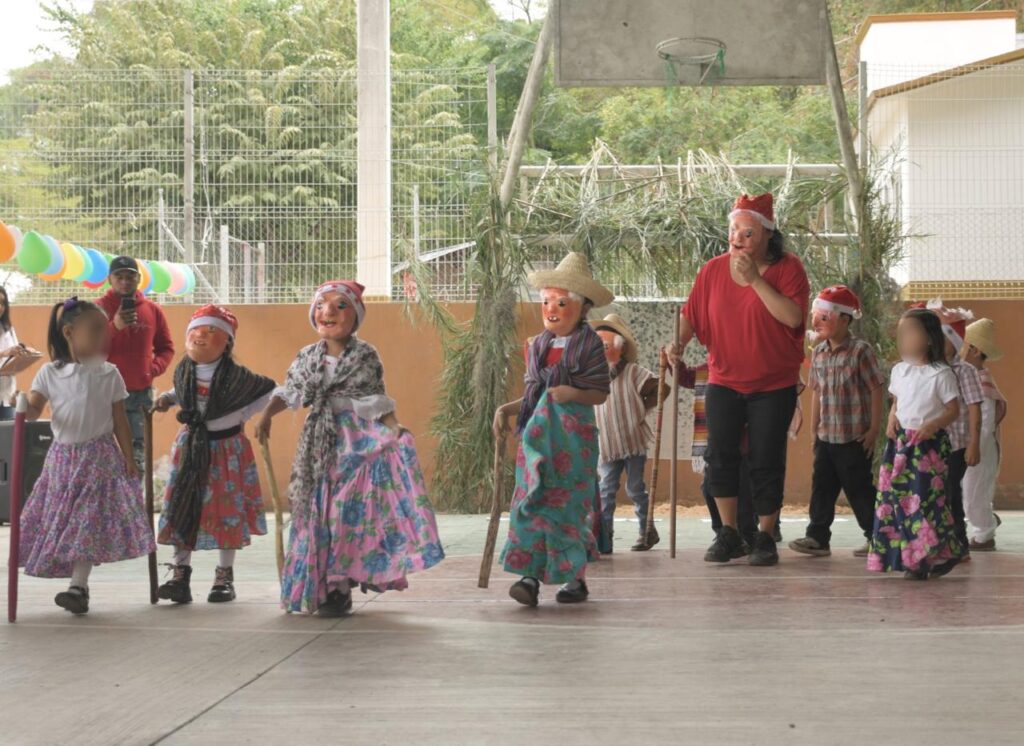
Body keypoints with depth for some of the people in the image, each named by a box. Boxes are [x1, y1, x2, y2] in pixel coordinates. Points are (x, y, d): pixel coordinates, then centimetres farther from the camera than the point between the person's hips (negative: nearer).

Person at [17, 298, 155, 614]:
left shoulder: (109, 374, 0)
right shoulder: (50, 373, 0)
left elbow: (120, 421, 3)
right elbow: (34, 409, -2)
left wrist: (129, 459, 0)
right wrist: (24, 407, -26)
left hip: (100, 456, -1)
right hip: (63, 456, 1)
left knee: (89, 522, -8)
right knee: (61, 520, 4)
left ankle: (78, 587, -7)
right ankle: (79, 588, 15)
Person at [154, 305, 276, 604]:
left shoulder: (235, 375, -15)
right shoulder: (183, 372, -3)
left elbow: (269, 389, -5)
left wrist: (243, 415, -8)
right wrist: (166, 399, 2)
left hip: (227, 448, -3)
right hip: (190, 446, 3)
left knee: (228, 510, 3)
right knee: (183, 508, 0)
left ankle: (225, 576, 13)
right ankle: (180, 574, 5)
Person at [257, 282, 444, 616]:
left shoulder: (366, 356, -3)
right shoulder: (307, 357, 8)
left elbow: (378, 400, -3)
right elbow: (289, 392, 19)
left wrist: (396, 431, -13)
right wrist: (266, 416, 11)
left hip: (358, 443, -3)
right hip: (321, 446, 3)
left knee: (351, 512, -5)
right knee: (319, 511, 3)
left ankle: (340, 584, 1)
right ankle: (326, 585, 12)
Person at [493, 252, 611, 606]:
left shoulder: (590, 345, -4)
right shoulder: (536, 346, 12)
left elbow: (600, 393, -5)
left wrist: (572, 394, -21)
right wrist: (507, 409, 5)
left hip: (573, 434, -5)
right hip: (537, 431, 5)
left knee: (570, 502, -1)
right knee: (531, 500, -5)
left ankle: (576, 577, 11)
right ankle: (530, 575, -8)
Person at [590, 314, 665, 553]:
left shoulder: (633, 373, -6)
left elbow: (661, 388, -6)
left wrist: (643, 407, -8)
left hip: (633, 441, -3)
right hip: (606, 446, 4)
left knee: (635, 489, 4)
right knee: (606, 490, 1)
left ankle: (648, 531, 19)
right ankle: (603, 538, 1)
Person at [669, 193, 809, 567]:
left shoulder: (788, 268, -7)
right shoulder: (713, 270, 2)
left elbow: (793, 317, -22)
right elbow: (692, 313, 6)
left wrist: (755, 279, -23)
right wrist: (678, 343, -12)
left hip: (773, 384, -3)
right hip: (724, 381, 3)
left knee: (765, 461, 1)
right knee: (720, 455, -1)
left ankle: (765, 537, 15)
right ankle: (729, 534, 12)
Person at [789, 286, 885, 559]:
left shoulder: (860, 351, -11)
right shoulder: (818, 353, 7)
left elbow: (877, 389, -10)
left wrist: (874, 429, -11)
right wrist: (814, 429, 14)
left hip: (854, 437, -6)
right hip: (826, 435, 6)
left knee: (859, 489, 2)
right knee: (821, 487, 5)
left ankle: (876, 537, 14)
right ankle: (818, 537, 10)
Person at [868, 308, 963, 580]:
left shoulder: (941, 374, -8)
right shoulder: (899, 371, 11)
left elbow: (953, 409, -6)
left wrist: (932, 425, -22)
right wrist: (892, 420, 1)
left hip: (930, 444, -6)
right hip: (901, 442, 6)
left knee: (927, 499, -9)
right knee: (894, 496, 4)